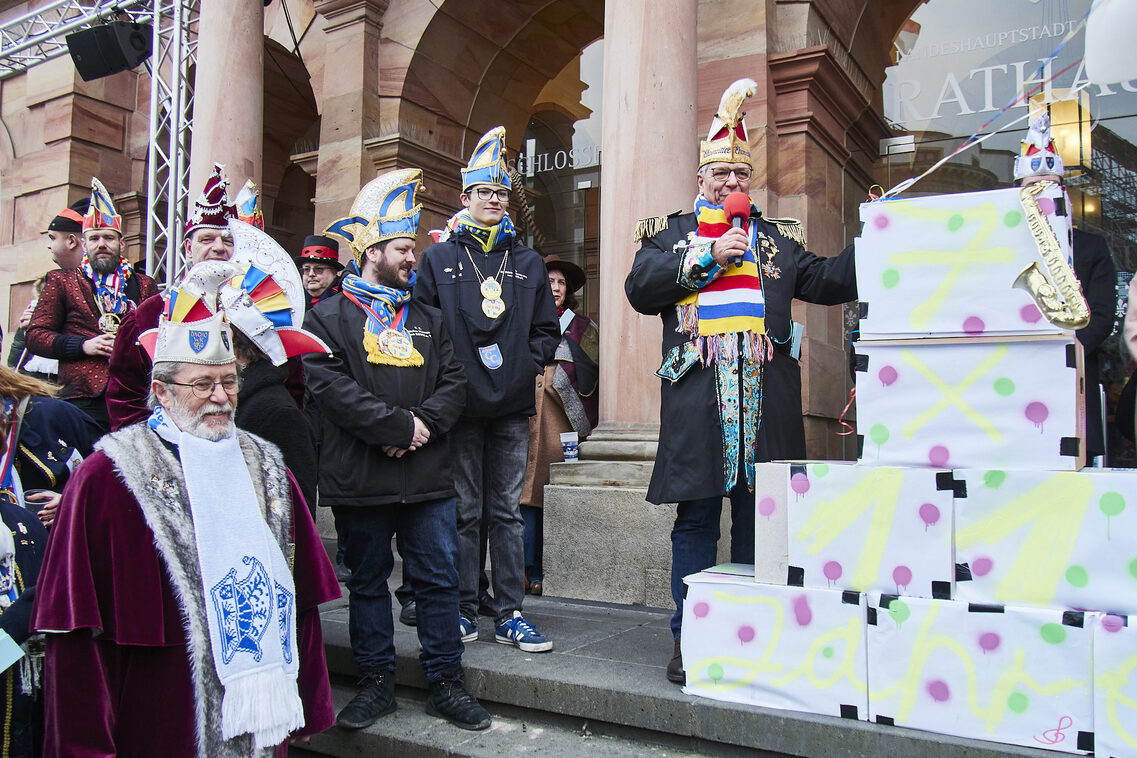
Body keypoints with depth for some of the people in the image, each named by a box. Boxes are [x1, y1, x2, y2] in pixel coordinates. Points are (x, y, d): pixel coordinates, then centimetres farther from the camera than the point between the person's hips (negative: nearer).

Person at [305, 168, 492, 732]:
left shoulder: (428, 318, 15)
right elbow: (331, 388, -12)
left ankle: (445, 682, 18)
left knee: (438, 578, 5)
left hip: (428, 475, 3)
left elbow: (454, 383, 7)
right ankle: (376, 683, 24)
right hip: (360, 479, -3)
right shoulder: (329, 317, 1)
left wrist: (423, 424, -11)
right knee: (368, 580, 10)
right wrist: (400, 426, -15)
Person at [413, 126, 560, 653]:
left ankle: (509, 614, 14)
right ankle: (462, 612, 15)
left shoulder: (527, 263, 15)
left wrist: (529, 364, 0)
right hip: (460, 405, -2)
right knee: (464, 510, 4)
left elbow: (547, 327, 16)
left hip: (512, 405, 2)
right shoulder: (439, 259, 7)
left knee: (507, 510, 7)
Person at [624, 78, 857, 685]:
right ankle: (689, 640, 12)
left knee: (757, 517, 7)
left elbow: (827, 282, 14)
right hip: (697, 394, -2)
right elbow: (640, 288, -2)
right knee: (696, 517, 1)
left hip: (765, 395, 2)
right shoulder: (672, 233, 13)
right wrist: (708, 255, -6)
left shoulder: (778, 238, 20)